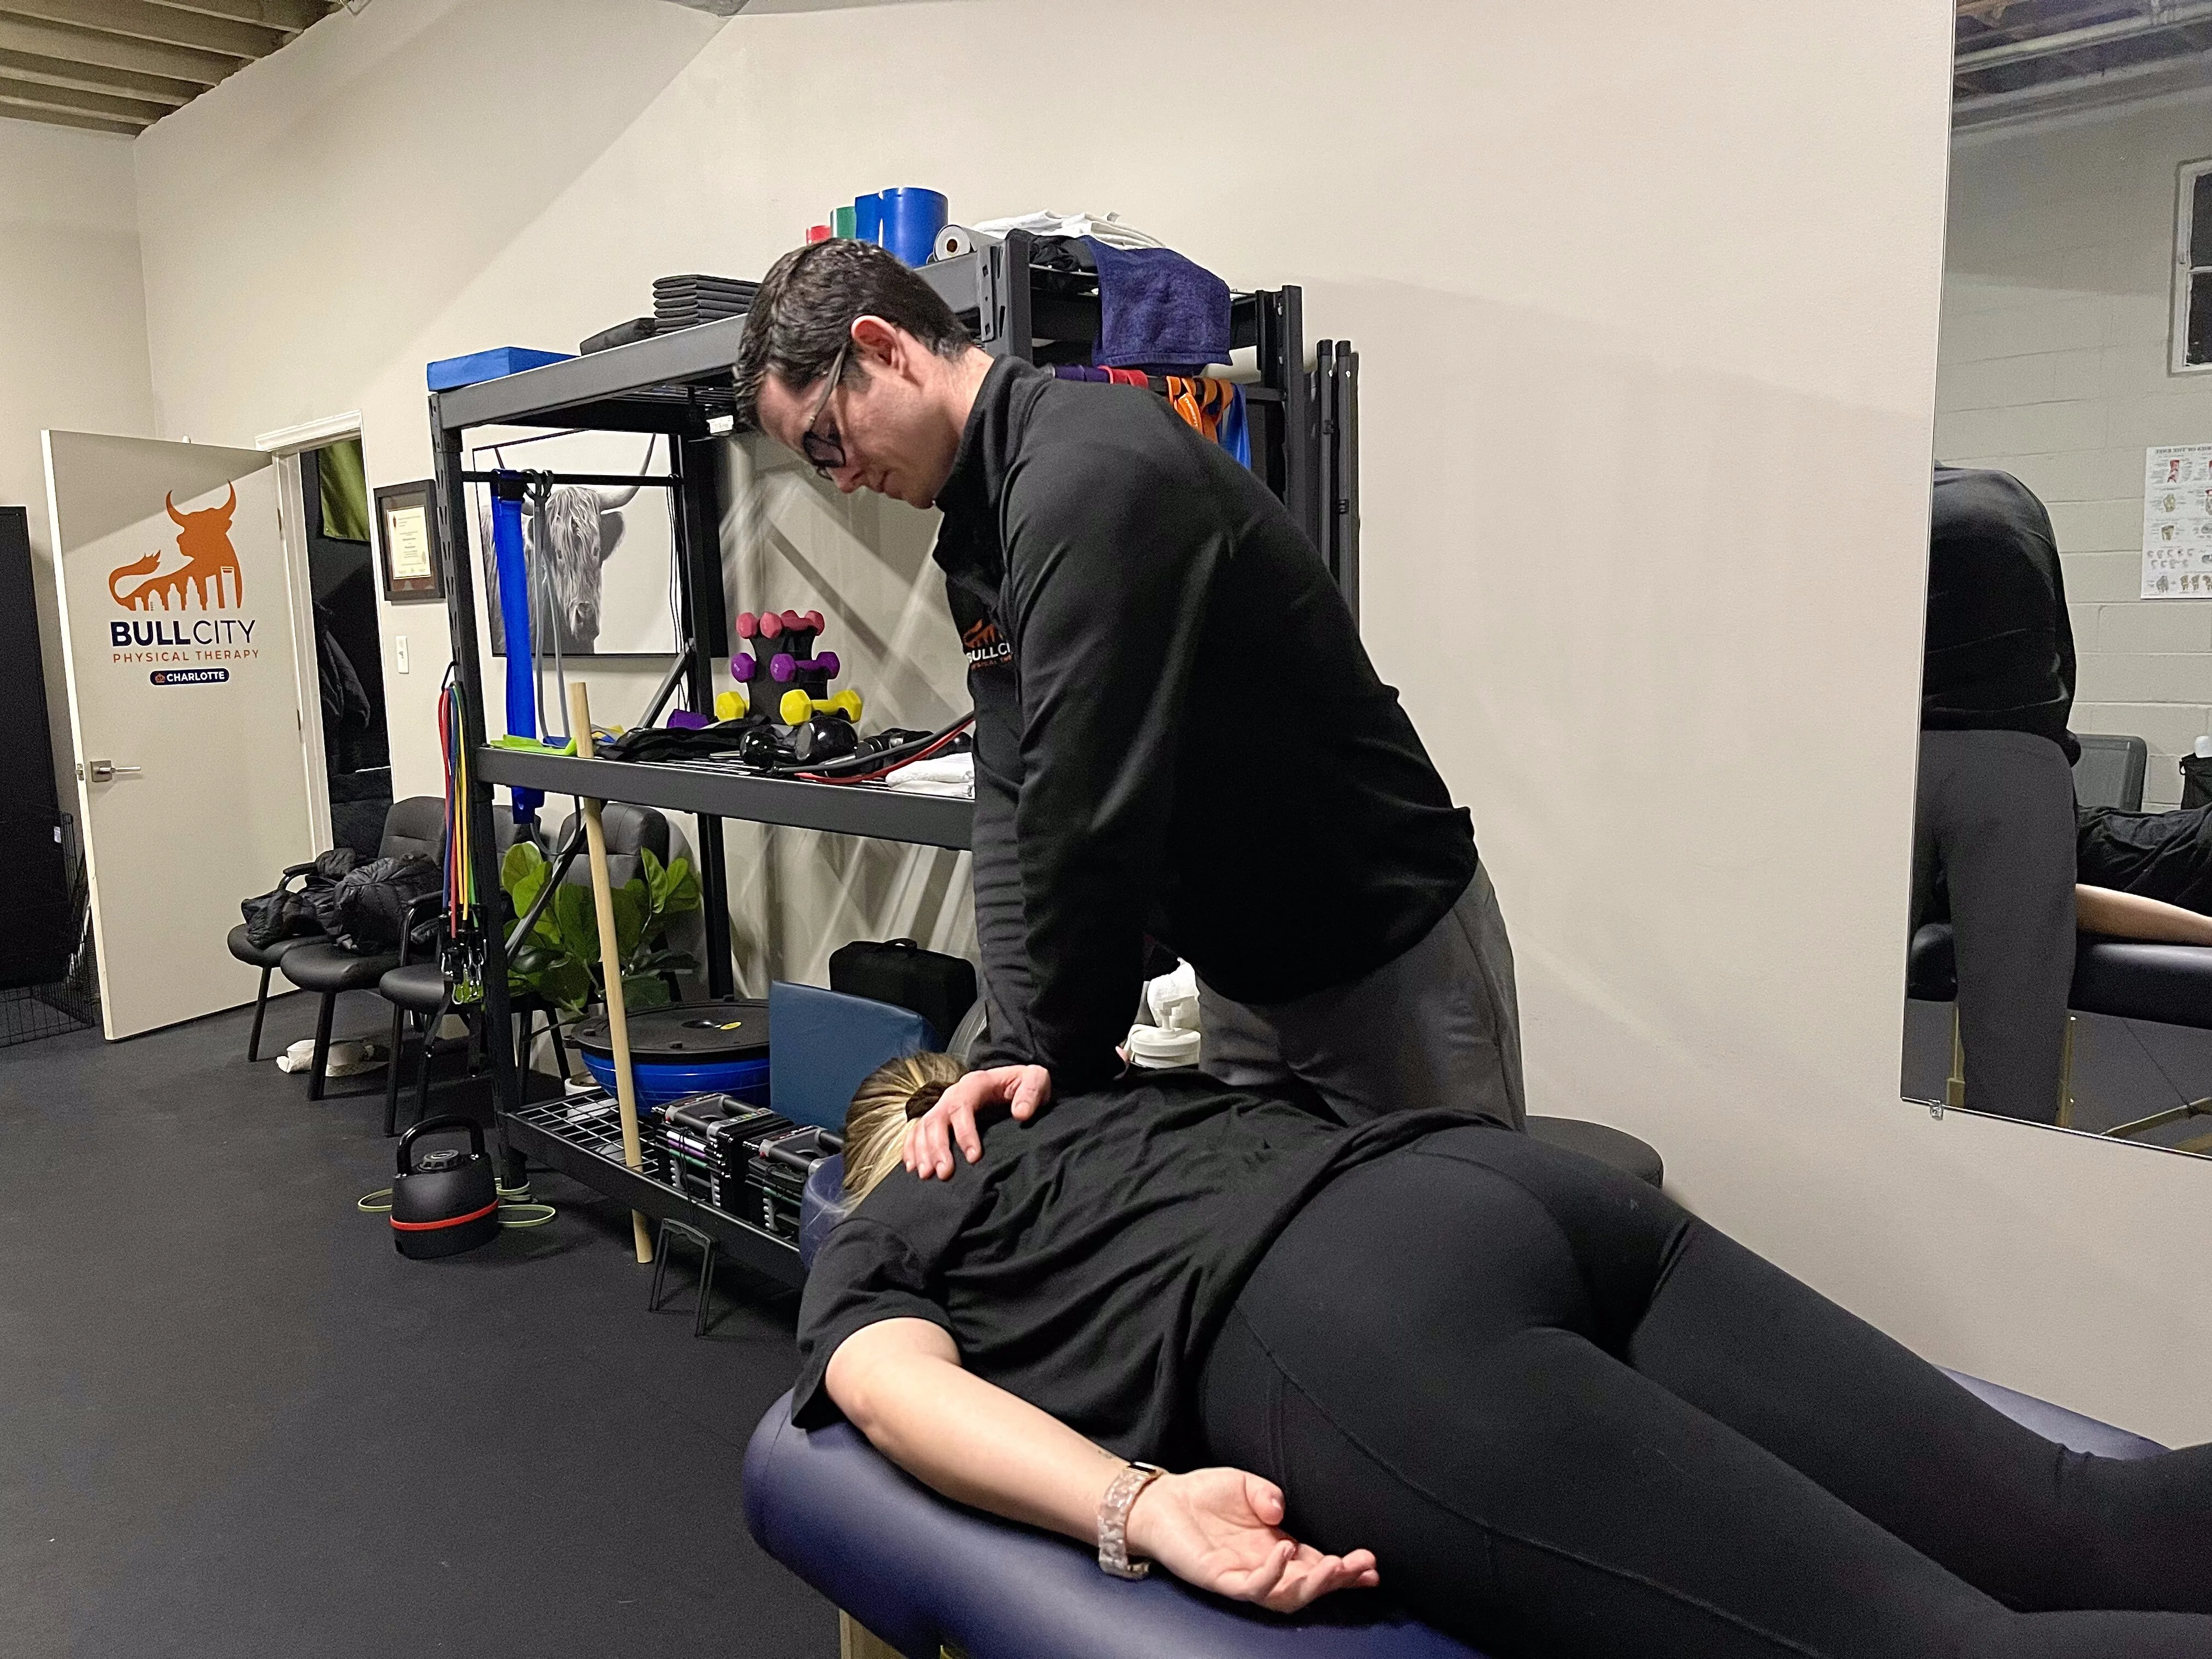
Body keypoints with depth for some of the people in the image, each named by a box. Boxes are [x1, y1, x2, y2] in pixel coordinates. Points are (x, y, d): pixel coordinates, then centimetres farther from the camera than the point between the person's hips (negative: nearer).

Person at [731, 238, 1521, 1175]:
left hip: (1394, 957, -8)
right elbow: (1013, 794, -1)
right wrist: (1023, 1047, -11)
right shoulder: (981, 526, 6)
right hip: (1242, 971, 9)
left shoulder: (1090, 472, -25)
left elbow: (1089, 808, -28)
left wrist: (1068, 1053, -17)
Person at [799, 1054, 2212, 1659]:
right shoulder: (1134, 1095, 38)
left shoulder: (865, 1245, 24)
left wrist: (1140, 1509, -12)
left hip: (1348, 1315, -6)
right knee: (2088, 1531, -1)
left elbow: (894, 1387, 3)